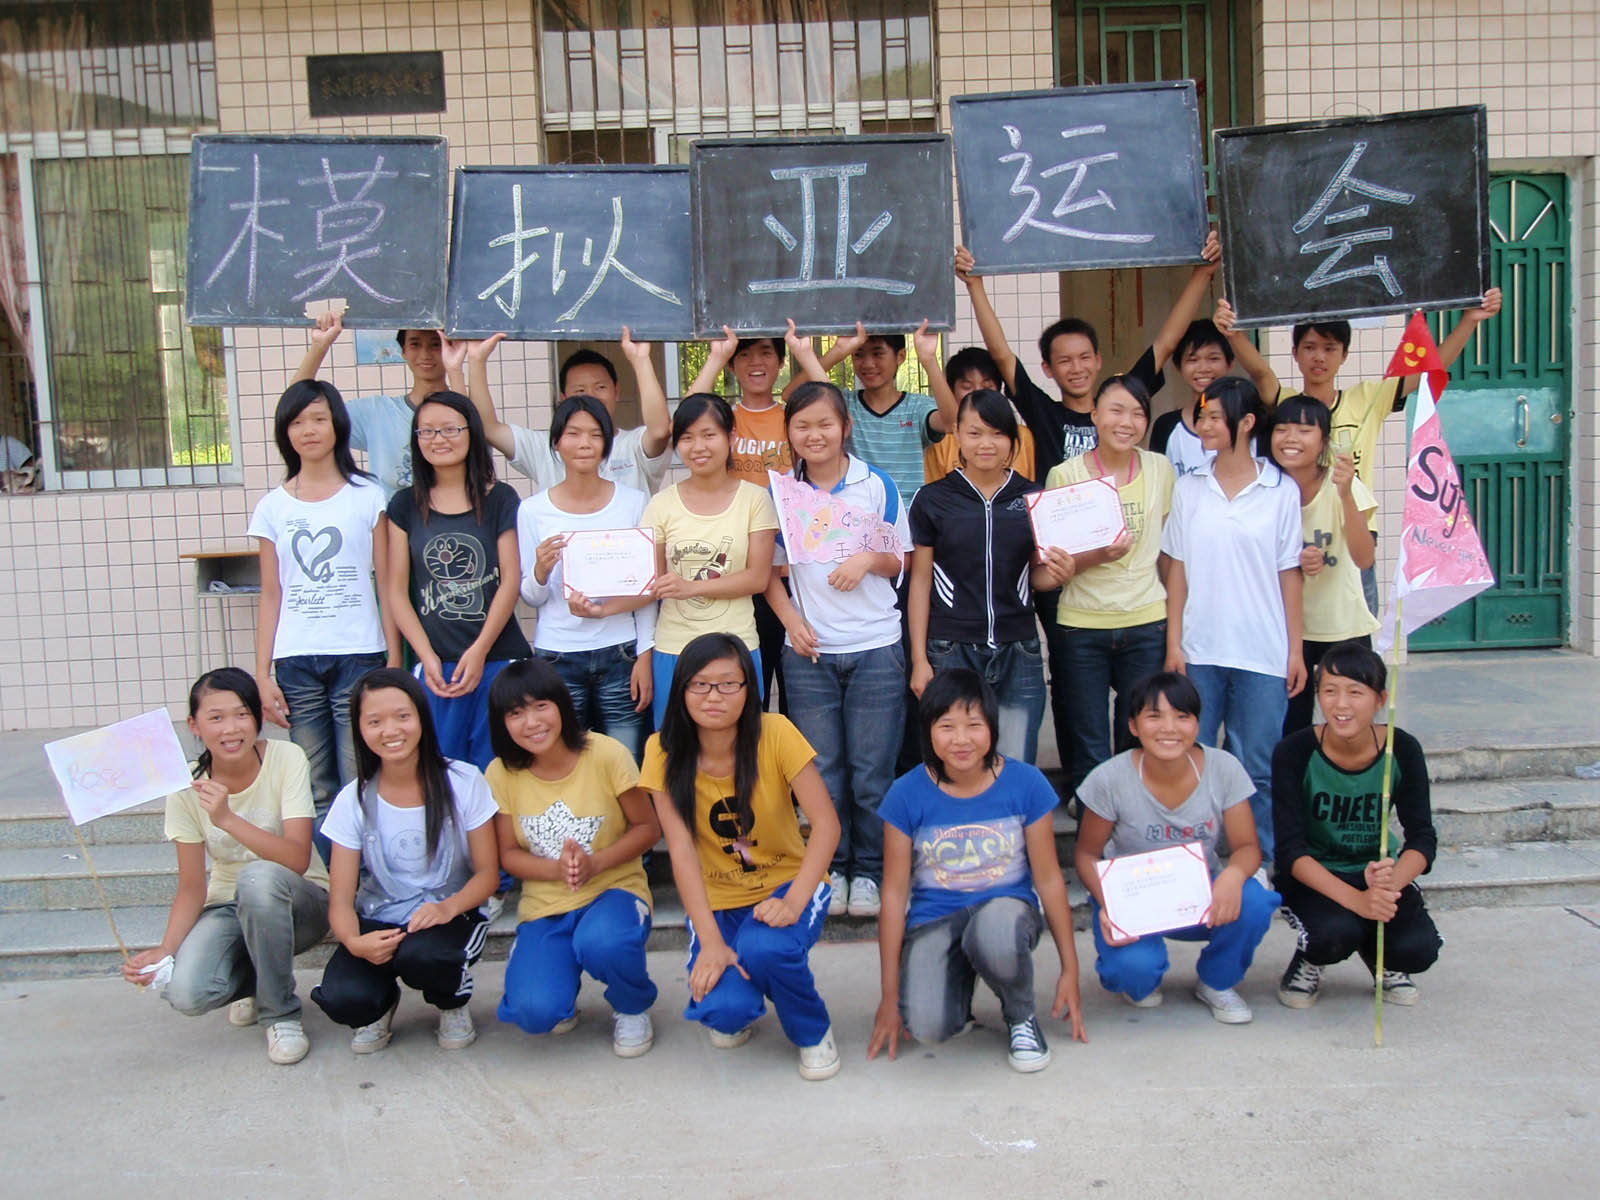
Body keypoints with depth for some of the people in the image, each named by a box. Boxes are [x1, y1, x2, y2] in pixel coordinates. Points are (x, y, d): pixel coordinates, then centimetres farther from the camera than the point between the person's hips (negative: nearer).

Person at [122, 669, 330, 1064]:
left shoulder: (286, 758, -16)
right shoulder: (187, 787, -8)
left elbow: (298, 860, -27)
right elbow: (192, 889, -7)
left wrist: (227, 818, -38)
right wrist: (164, 949, -24)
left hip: (296, 901, -2)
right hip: (229, 907, 3)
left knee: (259, 876, -37)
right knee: (186, 994, -27)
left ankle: (281, 1014, -15)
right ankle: (251, 979, 12)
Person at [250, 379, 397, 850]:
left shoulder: (366, 496, 4)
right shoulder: (273, 506, 11)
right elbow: (271, 597, 11)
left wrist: (394, 663, -4)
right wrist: (263, 674, 4)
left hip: (359, 656, -2)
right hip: (295, 663, 2)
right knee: (317, 794, 3)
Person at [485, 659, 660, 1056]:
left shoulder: (606, 755, -12)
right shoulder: (501, 774, -5)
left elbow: (647, 828, -4)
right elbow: (509, 854, 2)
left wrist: (594, 863, -21)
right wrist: (557, 869, -19)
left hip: (613, 890, -2)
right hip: (544, 905, 2)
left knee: (601, 944, -38)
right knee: (535, 1013, -24)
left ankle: (632, 1008, 0)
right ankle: (561, 1001, 17)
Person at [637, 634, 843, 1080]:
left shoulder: (775, 733, -16)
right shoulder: (664, 751, -11)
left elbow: (827, 823, -17)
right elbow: (681, 850, -14)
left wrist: (794, 901, -31)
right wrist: (710, 941, -23)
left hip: (787, 882, -1)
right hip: (716, 899, 1)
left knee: (765, 948, -34)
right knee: (723, 1008, -24)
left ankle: (813, 1032, 0)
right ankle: (735, 1000, 17)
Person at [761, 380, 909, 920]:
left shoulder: (877, 485, 1)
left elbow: (900, 561, 7)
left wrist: (870, 559, -14)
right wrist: (791, 620, -6)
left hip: (876, 648, -1)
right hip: (808, 651, 1)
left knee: (871, 772, 2)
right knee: (822, 770, 6)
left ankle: (868, 872, 16)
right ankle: (831, 869, 20)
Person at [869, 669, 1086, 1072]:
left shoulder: (1025, 783, -6)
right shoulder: (907, 794, -7)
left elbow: (1049, 878, 2)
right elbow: (894, 892, -3)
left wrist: (1070, 970, 5)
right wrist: (890, 996, -1)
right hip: (934, 919, 0)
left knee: (995, 936, -39)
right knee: (927, 1027, -28)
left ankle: (1021, 1016, -3)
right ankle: (959, 979, 10)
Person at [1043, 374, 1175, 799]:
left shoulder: (1160, 469, 4)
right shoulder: (1064, 474, -4)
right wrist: (1099, 555, -20)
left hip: (1147, 624, 2)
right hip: (1082, 625, -2)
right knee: (1090, 752, 4)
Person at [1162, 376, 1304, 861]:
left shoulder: (1281, 490, 0)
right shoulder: (1189, 489, 5)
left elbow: (1289, 574, 1)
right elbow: (1177, 569, 6)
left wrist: (1295, 649, 0)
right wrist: (1173, 643, 1)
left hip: (1263, 653, -2)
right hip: (1200, 650, 2)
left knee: (1259, 766, 5)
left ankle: (1262, 861, 19)